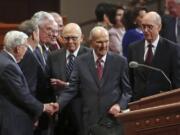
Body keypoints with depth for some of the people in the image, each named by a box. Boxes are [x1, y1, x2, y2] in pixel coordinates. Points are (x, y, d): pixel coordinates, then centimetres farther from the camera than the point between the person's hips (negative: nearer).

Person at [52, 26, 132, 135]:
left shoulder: (120, 61, 1)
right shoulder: (81, 61, 3)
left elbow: (127, 91, 6)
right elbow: (72, 89, 1)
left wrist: (120, 105, -12)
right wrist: (59, 104, -14)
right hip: (90, 120, 0)